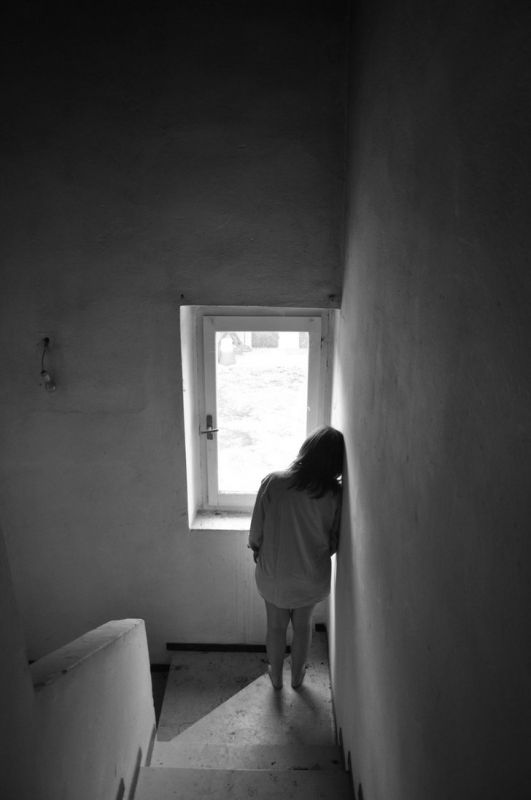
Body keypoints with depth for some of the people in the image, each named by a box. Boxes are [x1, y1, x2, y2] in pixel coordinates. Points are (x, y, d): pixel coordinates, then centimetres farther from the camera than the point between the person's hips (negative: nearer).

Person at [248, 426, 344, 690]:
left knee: (276, 626, 24)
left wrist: (256, 549, 9)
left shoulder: (272, 482, -22)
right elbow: (334, 542, -7)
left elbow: (257, 529, -12)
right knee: (302, 626, 26)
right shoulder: (334, 495, -19)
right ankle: (297, 676, 45)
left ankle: (276, 677, 44)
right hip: (312, 576, 1)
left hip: (273, 574, 0)